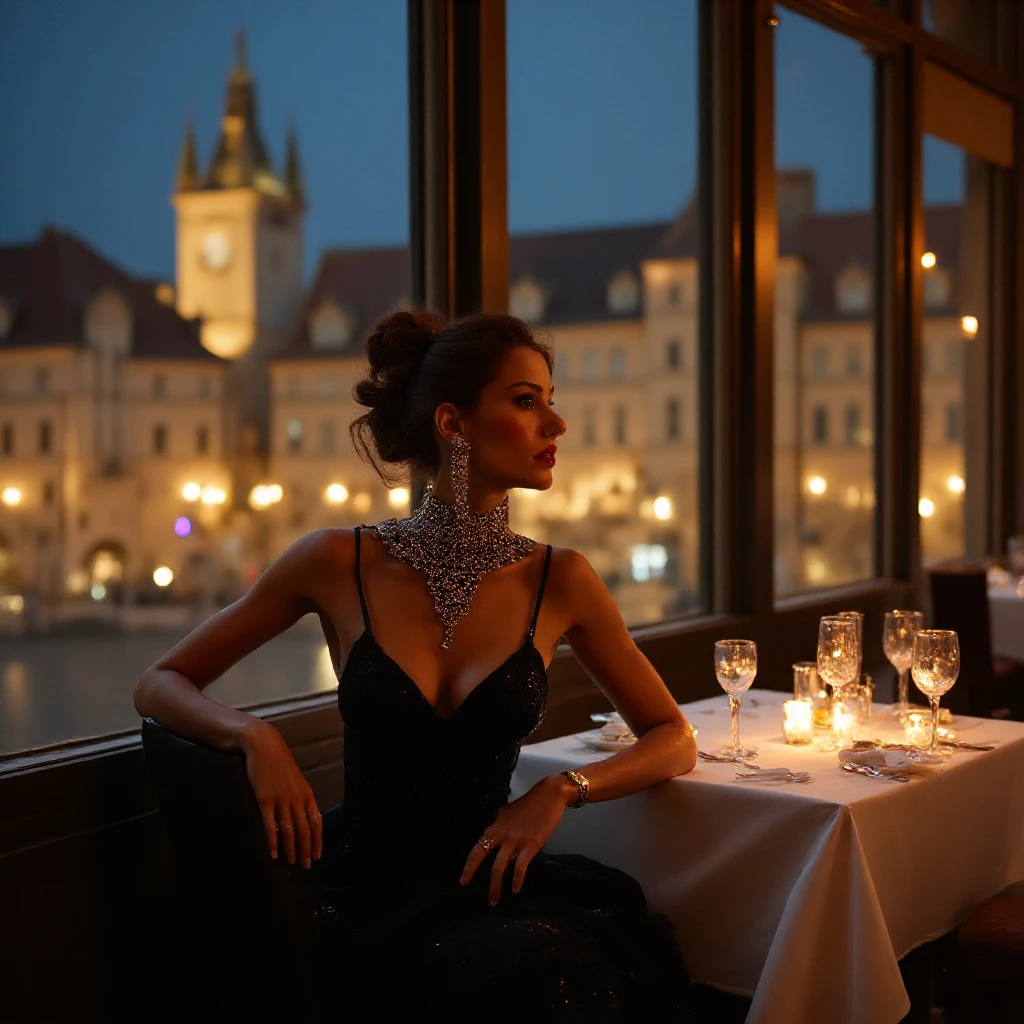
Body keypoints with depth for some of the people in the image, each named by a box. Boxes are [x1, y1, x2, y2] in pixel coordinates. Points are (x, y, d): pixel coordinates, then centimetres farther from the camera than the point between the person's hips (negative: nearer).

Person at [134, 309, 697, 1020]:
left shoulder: (560, 581, 1)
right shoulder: (340, 564, -3)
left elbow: (675, 740, 10)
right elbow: (160, 685, 6)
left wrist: (563, 789, -9)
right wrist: (255, 736, -15)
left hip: (486, 880, 3)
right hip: (369, 894, -2)